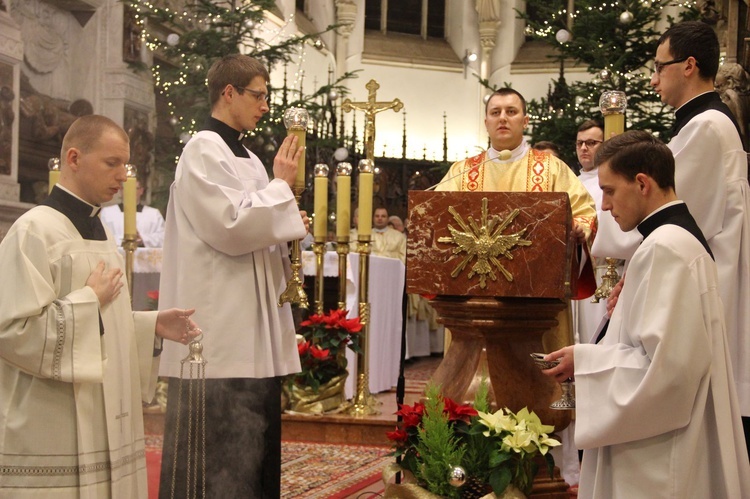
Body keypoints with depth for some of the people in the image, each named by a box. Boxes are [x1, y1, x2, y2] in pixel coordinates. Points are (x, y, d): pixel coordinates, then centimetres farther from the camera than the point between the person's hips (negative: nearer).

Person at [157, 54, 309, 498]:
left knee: (255, 453, 11)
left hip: (253, 334, 9)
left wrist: (288, 229, 5)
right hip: (221, 333, -9)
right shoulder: (204, 150, -9)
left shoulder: (247, 157, 18)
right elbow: (230, 227, -18)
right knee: (219, 463, -6)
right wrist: (282, 186, -8)